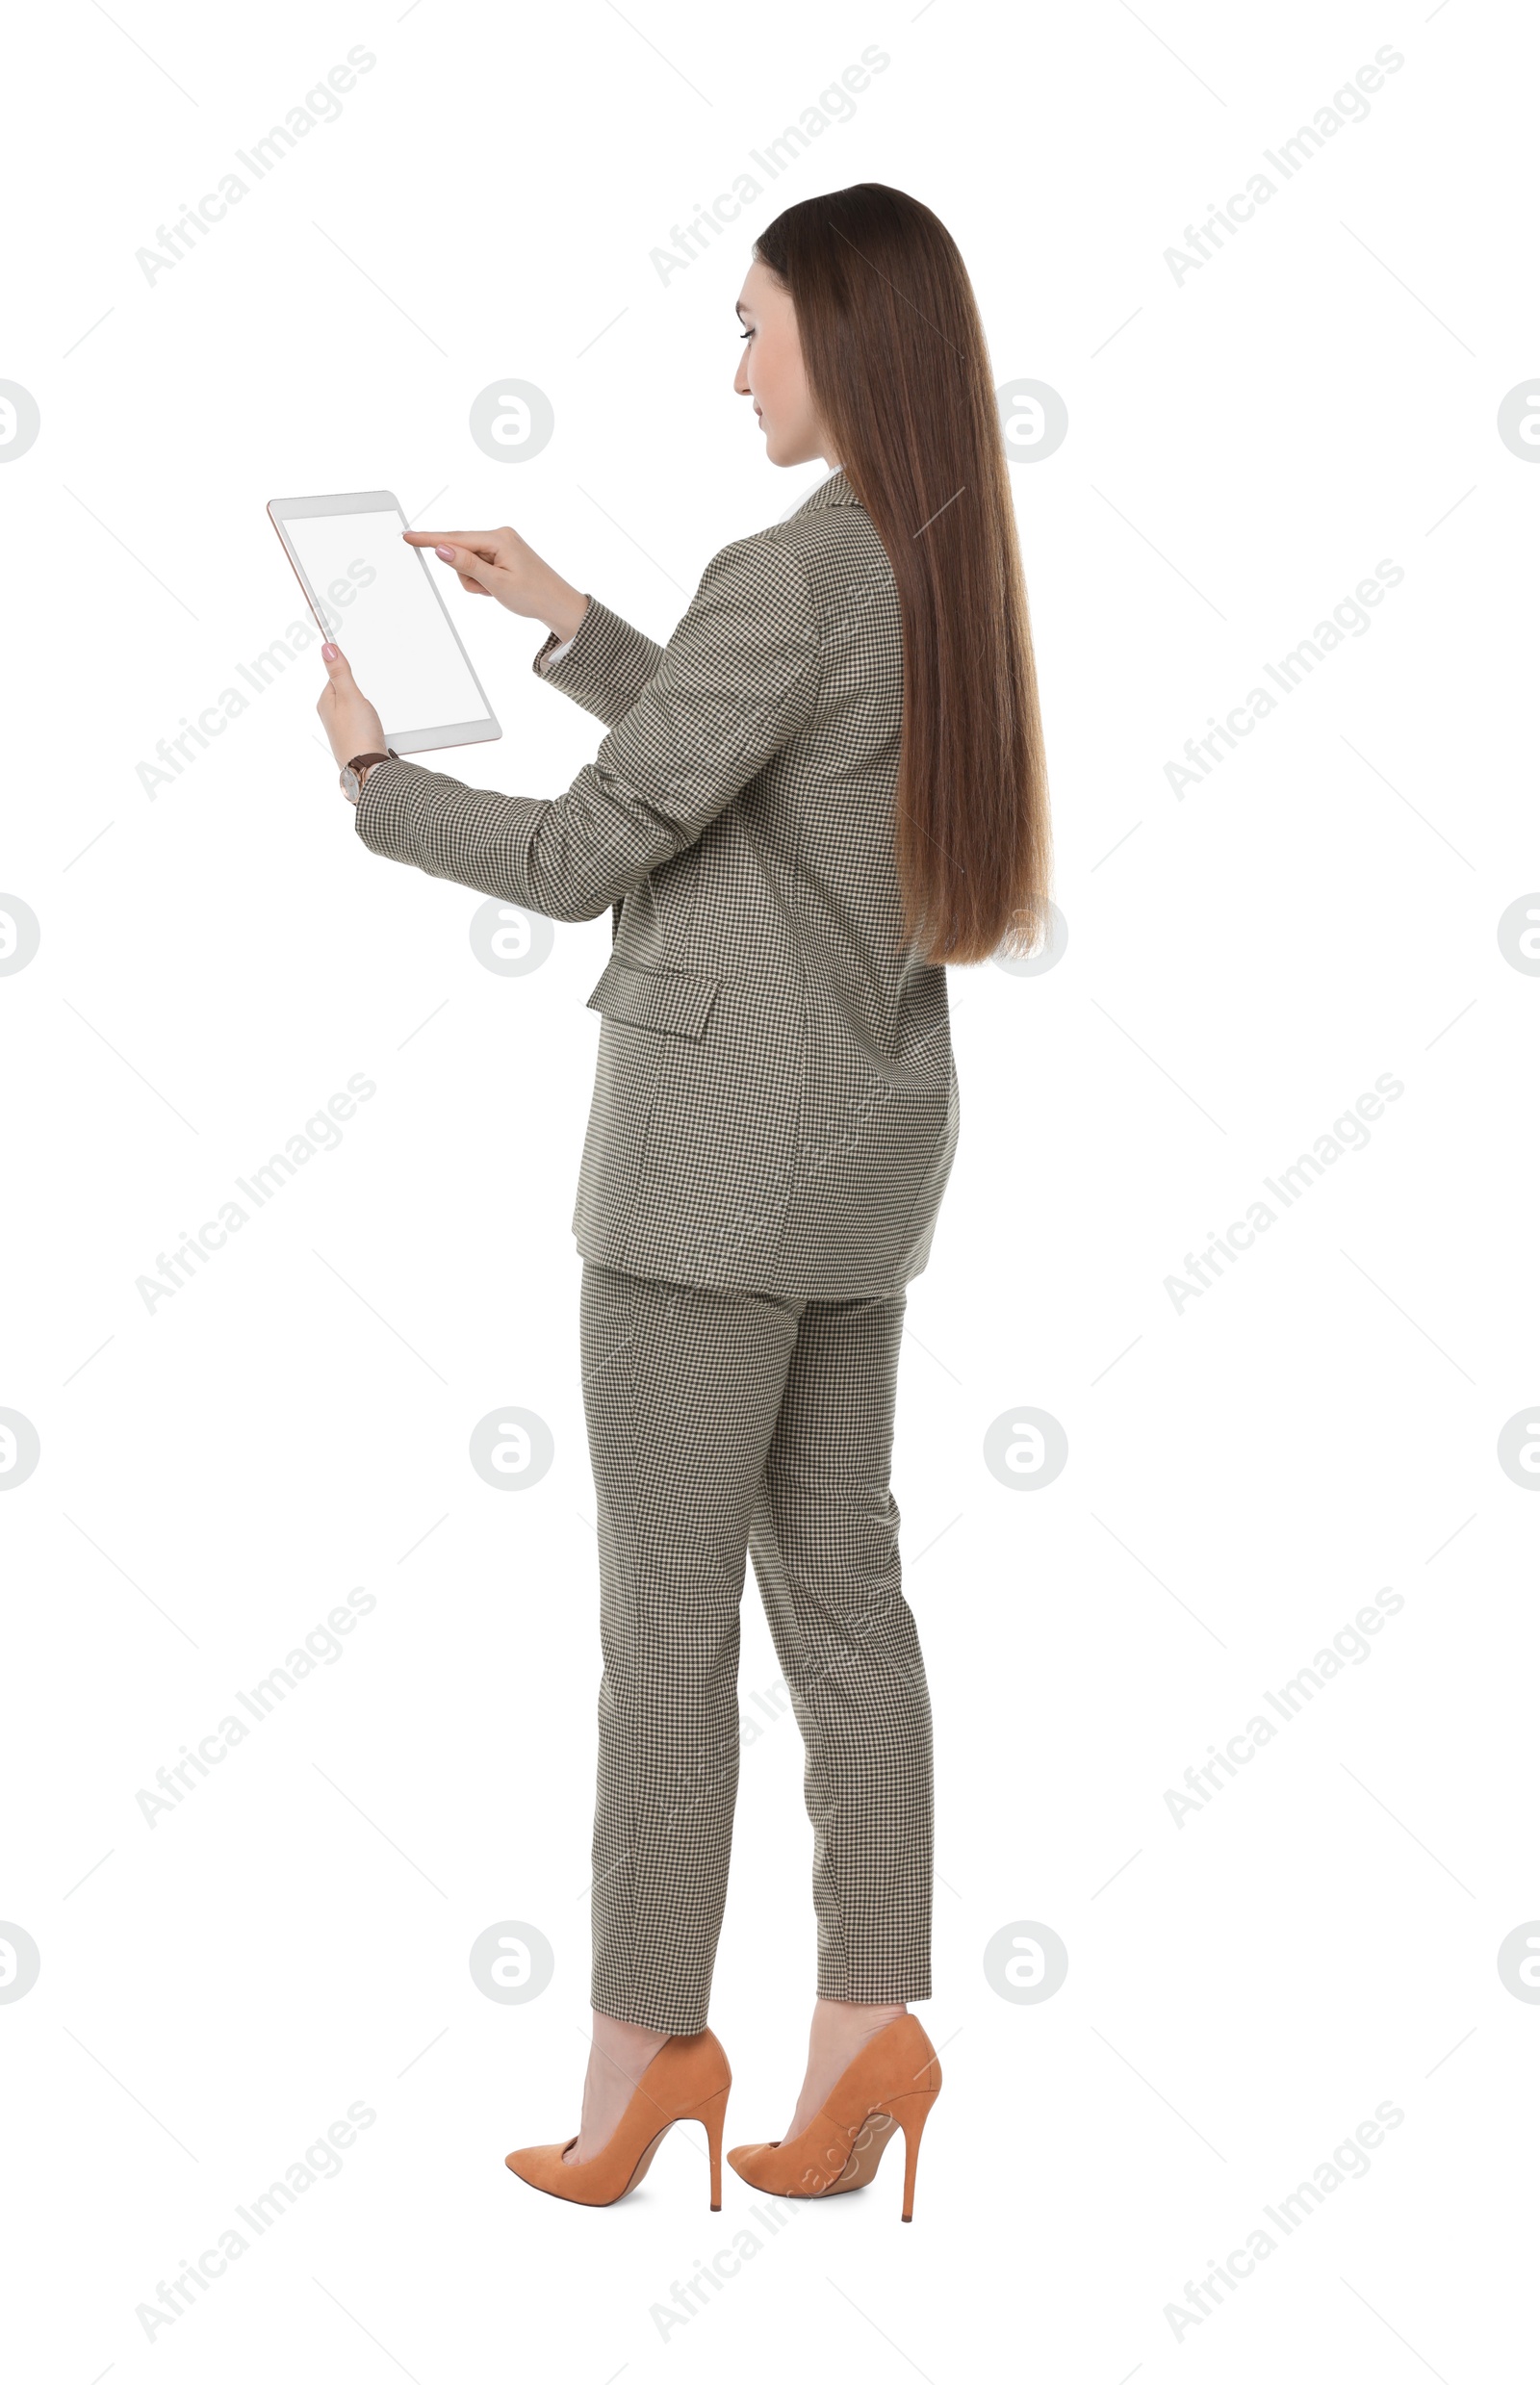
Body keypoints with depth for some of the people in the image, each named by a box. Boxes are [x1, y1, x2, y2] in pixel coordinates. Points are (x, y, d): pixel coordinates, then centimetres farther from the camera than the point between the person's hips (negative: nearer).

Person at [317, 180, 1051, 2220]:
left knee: (667, 1605, -1)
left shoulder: (791, 576, -17)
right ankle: (867, 2025, 12)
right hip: (874, 1131, 9)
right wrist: (569, 626, 23)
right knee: (840, 1576, 9)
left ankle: (644, 2044, 7)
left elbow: (583, 857, -13)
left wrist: (373, 778, 3)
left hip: (726, 1127, -8)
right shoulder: (943, 576, 10)